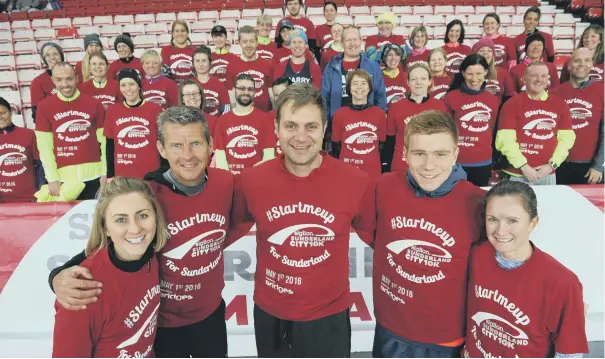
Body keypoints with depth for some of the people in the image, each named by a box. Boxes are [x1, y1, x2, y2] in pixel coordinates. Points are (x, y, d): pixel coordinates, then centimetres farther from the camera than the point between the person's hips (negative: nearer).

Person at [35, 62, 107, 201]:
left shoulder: (94, 104, 1)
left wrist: (104, 172, -1)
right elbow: (44, 146, -2)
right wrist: (52, 179, -6)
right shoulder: (44, 107, 0)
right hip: (63, 177, 0)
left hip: (93, 176, 1)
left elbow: (103, 141, 2)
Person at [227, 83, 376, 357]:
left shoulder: (356, 182, -17)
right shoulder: (250, 180, -13)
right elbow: (234, 229, 6)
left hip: (329, 317, -1)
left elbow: (373, 235, 2)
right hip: (270, 315, 2)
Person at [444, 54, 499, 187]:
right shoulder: (451, 97, -6)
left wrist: (495, 163, 18)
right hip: (457, 163, -3)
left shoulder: (493, 100, 6)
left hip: (484, 163, 4)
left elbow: (492, 130, 16)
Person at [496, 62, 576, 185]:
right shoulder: (512, 104, -5)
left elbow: (566, 138, 4)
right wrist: (523, 166, -15)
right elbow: (506, 140, -12)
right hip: (518, 174, -3)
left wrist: (552, 165, -7)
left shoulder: (560, 104, 6)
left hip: (548, 174, 4)